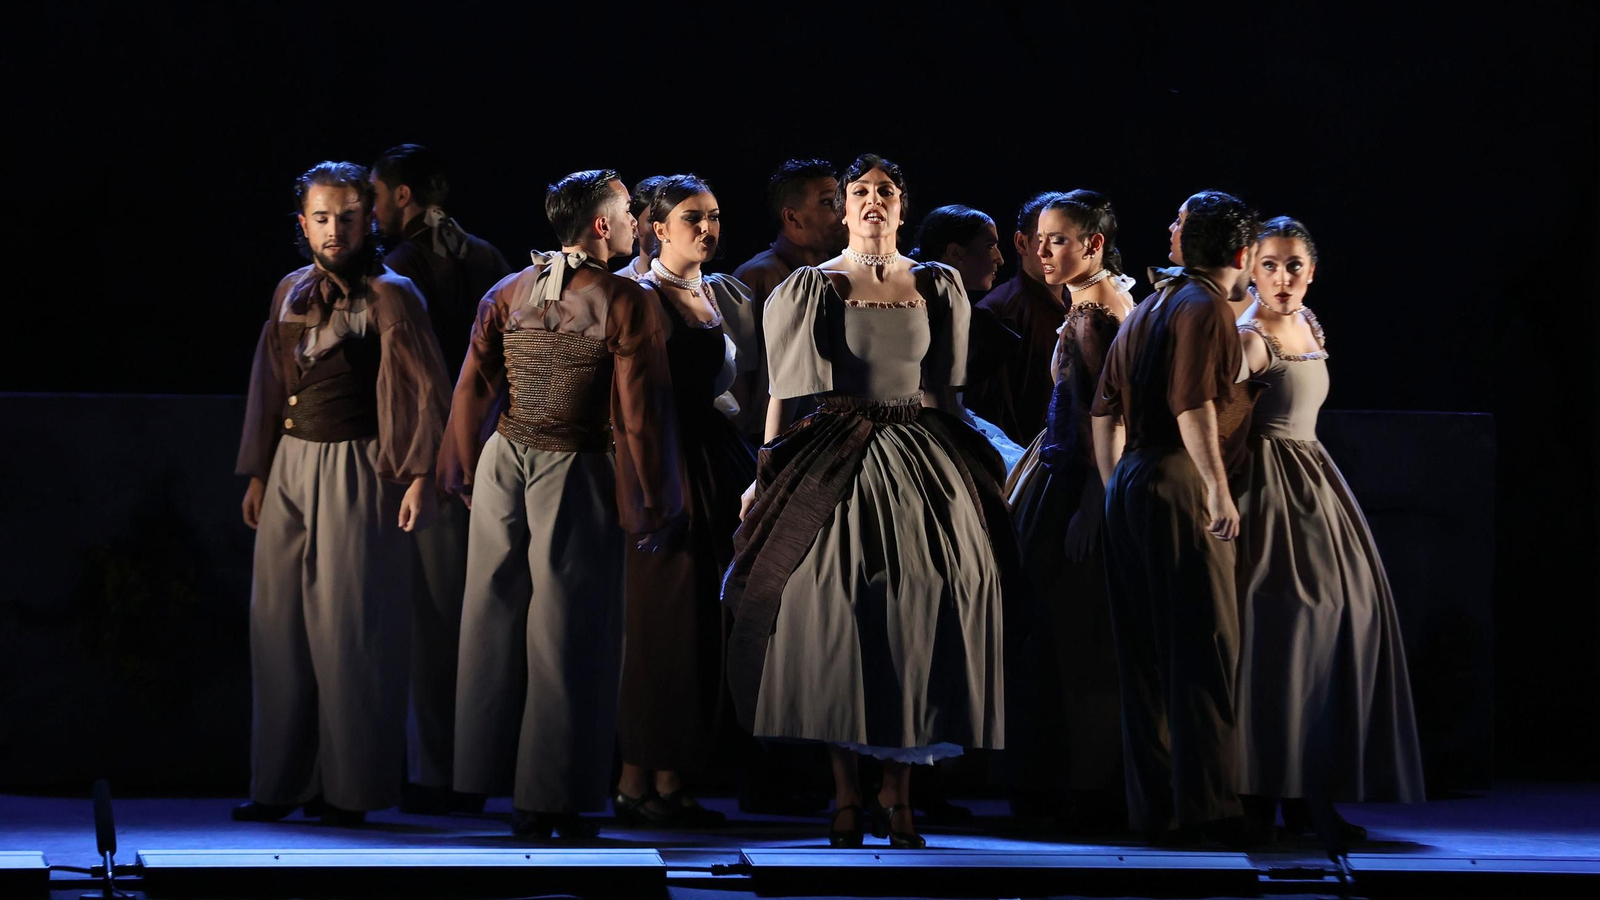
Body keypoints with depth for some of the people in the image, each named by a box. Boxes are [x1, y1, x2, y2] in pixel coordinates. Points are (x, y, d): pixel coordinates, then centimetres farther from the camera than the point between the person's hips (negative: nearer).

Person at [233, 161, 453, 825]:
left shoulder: (389, 296, -6)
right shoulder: (292, 293, 12)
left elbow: (427, 391, -10)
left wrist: (419, 474, -18)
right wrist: (257, 474, 15)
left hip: (356, 471, -6)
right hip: (291, 465, 6)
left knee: (349, 625, -4)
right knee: (279, 621, 4)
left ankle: (351, 789, 2)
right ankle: (282, 782, 10)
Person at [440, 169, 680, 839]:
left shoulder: (507, 294, 6)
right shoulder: (625, 302, -10)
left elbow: (471, 392, 7)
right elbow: (638, 413, -11)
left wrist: (468, 473, 18)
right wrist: (651, 503, -4)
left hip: (504, 464, 5)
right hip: (576, 475, -5)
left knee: (497, 623, 12)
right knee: (565, 636, 1)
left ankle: (490, 777, 19)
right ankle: (549, 801, 4)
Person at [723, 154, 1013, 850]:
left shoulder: (937, 287, 10)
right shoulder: (813, 287, 4)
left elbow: (944, 388, 14)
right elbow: (785, 390, 2)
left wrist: (962, 463, 9)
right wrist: (767, 474, -3)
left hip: (923, 467, 2)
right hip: (836, 466, -2)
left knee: (917, 625, -2)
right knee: (834, 618, -4)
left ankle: (898, 791, 5)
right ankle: (845, 793, 3)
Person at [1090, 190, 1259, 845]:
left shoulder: (1146, 311, 19)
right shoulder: (1206, 307, -7)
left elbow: (1105, 411, 20)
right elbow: (1193, 403, -21)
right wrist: (1218, 488, -26)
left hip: (1128, 488, 9)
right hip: (1178, 483, -9)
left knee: (1143, 655, 9)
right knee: (1205, 650, -8)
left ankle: (1153, 812, 10)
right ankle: (1205, 808, -12)